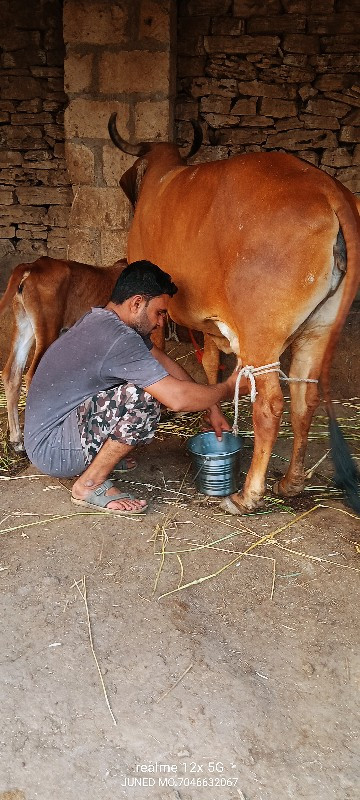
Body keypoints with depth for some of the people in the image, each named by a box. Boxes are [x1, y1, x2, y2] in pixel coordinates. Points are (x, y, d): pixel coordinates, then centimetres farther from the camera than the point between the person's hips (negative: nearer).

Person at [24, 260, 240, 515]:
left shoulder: (102, 320, 5)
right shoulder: (117, 338, -26)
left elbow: (162, 360, 12)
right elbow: (178, 398, -29)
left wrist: (211, 407, 10)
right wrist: (228, 388, -10)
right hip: (51, 450, -10)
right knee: (143, 398, -29)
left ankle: (102, 454, 16)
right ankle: (90, 485, -12)